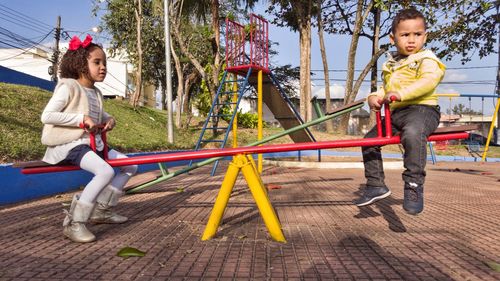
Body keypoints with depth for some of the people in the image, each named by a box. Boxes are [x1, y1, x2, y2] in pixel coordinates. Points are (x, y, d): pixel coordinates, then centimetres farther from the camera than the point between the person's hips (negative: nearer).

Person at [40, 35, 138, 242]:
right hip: (68, 144, -9)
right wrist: (82, 119, -21)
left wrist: (109, 119, 9)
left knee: (130, 166, 5)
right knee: (106, 171, -32)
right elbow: (46, 116, -17)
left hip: (92, 142, 9)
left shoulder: (96, 93, 14)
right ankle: (73, 222, -20)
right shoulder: (68, 86, -10)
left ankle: (101, 210, 11)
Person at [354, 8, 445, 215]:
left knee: (412, 133, -39)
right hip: (395, 113, 8)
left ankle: (414, 185, -31)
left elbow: (429, 80, -20)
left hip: (422, 108, -8)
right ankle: (376, 185, 16)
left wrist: (401, 93, -30)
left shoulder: (426, 59, -2)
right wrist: (375, 96, 0)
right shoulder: (391, 65, 21)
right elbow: (386, 88, 23)